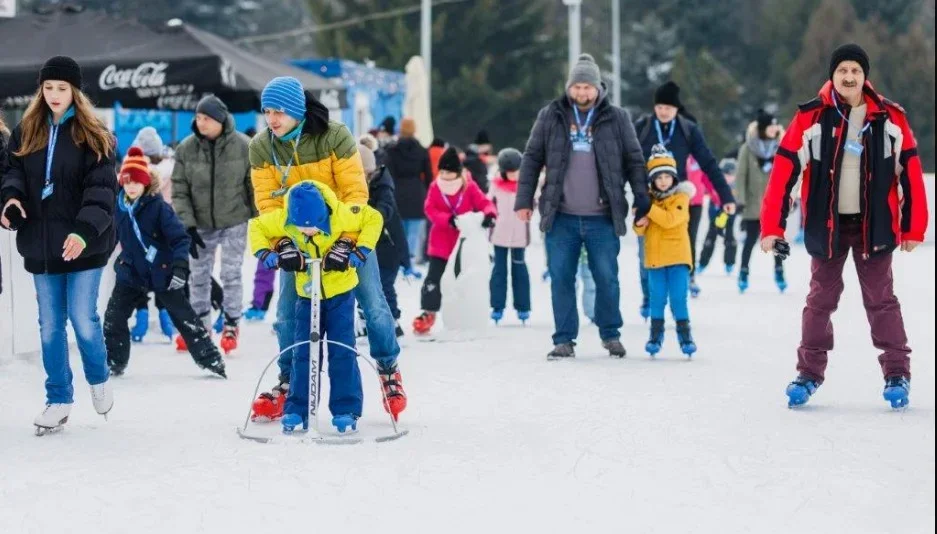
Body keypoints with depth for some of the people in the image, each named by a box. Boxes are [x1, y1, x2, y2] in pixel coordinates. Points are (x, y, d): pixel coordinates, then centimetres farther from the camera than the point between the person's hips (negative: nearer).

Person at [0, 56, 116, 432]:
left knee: (83, 319, -4)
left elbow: (101, 189, -11)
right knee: (50, 325, 8)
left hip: (83, 244, -3)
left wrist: (85, 230, -26)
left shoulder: (93, 136, -3)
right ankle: (58, 400, 19)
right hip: (41, 244, 4)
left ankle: (99, 380, 24)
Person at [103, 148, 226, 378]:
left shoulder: (158, 207, -17)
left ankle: (210, 359, 12)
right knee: (113, 318, 3)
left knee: (184, 317, 4)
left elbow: (180, 238, -17)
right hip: (130, 273, 4)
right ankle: (113, 363, 18)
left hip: (162, 273, -4)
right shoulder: (117, 208, -3)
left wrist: (180, 266, -25)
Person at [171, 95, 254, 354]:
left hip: (234, 222, -3)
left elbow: (255, 186, -5)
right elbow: (179, 191, -4)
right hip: (201, 224, 3)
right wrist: (187, 224, -12)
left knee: (231, 274, 0)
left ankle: (231, 326, 16)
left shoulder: (243, 146, -13)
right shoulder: (186, 149, -8)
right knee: (198, 275, 11)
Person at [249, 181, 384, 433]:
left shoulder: (340, 214, -25)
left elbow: (373, 218, -10)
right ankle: (297, 410, 8)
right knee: (303, 353, 1)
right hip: (307, 295, 2)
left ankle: (346, 410, 2)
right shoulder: (282, 220, -20)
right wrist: (272, 257, -16)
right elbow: (256, 228, -2)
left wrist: (356, 255, -17)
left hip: (340, 292, -2)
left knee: (342, 352, -4)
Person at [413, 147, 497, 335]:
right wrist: (448, 219, -27)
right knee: (433, 279, -1)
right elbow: (430, 210, -11)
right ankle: (428, 312, 5)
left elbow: (484, 203, -12)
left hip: (464, 244, 0)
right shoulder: (435, 187, -4)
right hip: (441, 244, 0)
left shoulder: (469, 187, -6)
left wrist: (489, 214, -35)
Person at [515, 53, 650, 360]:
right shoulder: (550, 117, 5)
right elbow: (532, 159, 8)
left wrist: (643, 203, 0)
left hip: (603, 218, -1)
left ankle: (610, 334, 21)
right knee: (561, 279, 2)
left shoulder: (617, 119, 4)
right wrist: (524, 200, 3)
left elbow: (634, 162, 6)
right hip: (561, 217, 1)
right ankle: (564, 340, 11)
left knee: (607, 279, 2)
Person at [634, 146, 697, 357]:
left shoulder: (680, 197, -5)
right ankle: (656, 334, 15)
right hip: (655, 257, 3)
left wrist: (649, 209, -23)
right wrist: (640, 224, -12)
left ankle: (685, 334, 7)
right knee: (657, 298, 7)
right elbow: (641, 230, 10)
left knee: (678, 297, -3)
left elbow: (669, 219, -22)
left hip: (678, 256, -3)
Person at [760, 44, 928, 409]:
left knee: (881, 299, 4)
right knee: (821, 299, 9)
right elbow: (784, 171, -9)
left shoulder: (890, 118, -4)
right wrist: (772, 227, -13)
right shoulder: (811, 118, -7)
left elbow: (910, 172, 1)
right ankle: (809, 373, 18)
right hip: (827, 224, 0)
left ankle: (897, 373, 12)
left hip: (874, 225, 0)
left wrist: (913, 227, 1)